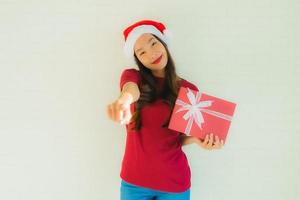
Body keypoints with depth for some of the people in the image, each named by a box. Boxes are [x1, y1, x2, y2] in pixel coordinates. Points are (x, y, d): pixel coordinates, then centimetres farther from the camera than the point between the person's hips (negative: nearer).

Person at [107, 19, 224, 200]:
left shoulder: (189, 90, -2)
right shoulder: (132, 76, -3)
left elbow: (180, 138, 4)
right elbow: (132, 89, -27)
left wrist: (197, 139, -18)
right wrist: (125, 99, -50)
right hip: (134, 180, 0)